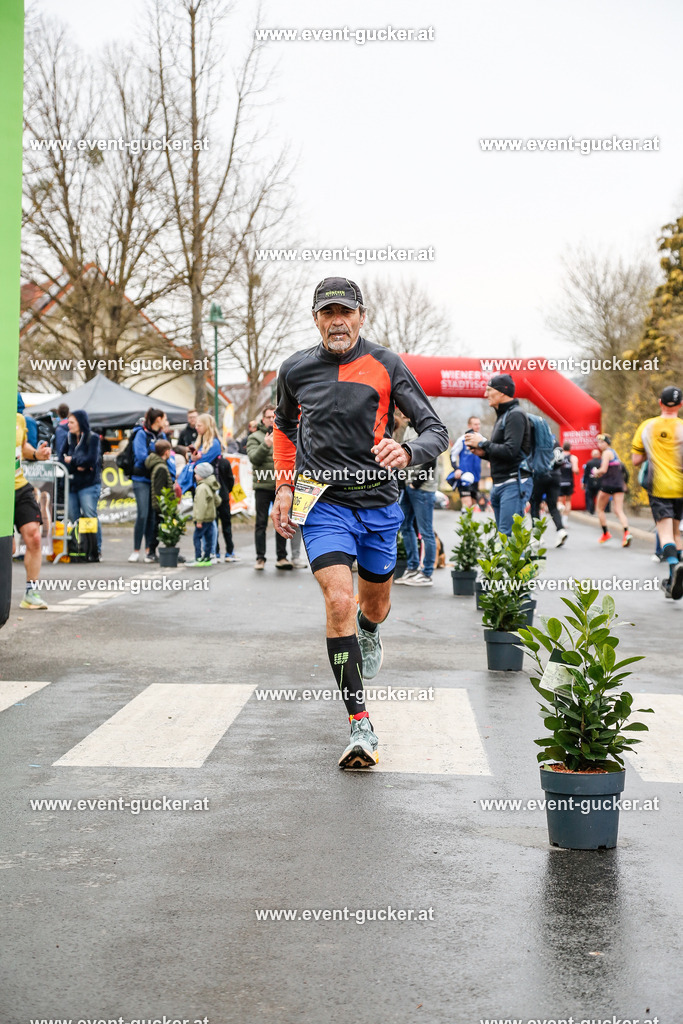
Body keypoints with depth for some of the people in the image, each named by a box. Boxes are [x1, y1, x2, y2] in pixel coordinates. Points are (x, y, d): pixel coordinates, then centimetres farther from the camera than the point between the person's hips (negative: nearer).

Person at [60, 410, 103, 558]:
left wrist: (72, 461, -4)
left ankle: (97, 550, -4)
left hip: (88, 484, -6)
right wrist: (77, 466, -10)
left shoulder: (93, 438, -5)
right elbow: (62, 458, 7)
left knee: (90, 517, -9)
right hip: (72, 484, 6)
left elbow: (91, 460, -16)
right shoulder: (70, 438, 14)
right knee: (74, 518, 4)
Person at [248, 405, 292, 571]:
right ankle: (260, 558, 6)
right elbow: (254, 458, -12)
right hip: (263, 486, -3)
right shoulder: (255, 437, 2)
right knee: (261, 523, 1)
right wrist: (266, 445, -25)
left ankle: (281, 557, 11)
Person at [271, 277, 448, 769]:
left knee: (374, 606, 16)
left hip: (379, 504, 1)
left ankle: (368, 632, 58)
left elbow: (436, 431, -10)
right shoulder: (296, 370, 1)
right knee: (339, 601, -19)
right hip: (323, 502, -1)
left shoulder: (386, 365, -7)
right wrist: (284, 487, 11)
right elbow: (285, 425, 20)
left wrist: (406, 453, -32)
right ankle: (361, 727, -16)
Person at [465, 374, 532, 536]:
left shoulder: (515, 415, -10)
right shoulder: (502, 416, 22)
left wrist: (483, 443, -10)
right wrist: (483, 452, 8)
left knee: (507, 535, -17)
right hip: (499, 485, 10)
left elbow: (510, 451, -21)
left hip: (514, 484, -10)